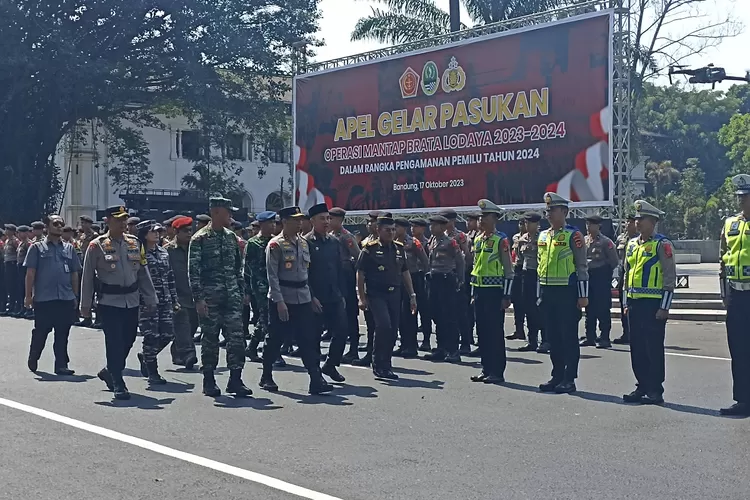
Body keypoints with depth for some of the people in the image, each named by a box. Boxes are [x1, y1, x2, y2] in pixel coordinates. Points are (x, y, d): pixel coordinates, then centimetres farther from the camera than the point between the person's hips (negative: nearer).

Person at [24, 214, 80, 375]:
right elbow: (30, 273, 0)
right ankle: (33, 359, 28)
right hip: (43, 298, -3)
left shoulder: (69, 248, 12)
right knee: (40, 332, 6)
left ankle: (61, 365, 11)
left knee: (62, 334, 4)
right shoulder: (37, 248, 2)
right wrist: (28, 295, -5)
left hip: (66, 298, 3)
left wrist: (75, 296, 12)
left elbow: (74, 274, 14)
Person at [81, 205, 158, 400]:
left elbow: (143, 273, 11)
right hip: (109, 302, -5)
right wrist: (85, 305, -2)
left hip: (132, 301, 5)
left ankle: (109, 372, 35)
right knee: (115, 343, -6)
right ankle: (118, 385, 3)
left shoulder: (134, 243, 7)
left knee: (128, 340, 11)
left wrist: (150, 300, 9)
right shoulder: (97, 246, -5)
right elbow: (88, 277, -2)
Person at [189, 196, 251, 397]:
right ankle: (209, 381, 15)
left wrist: (242, 293, 13)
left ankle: (235, 379, 5)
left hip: (232, 297, 5)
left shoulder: (231, 237, 13)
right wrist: (199, 298, -14)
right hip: (210, 298, -4)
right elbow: (193, 271, -8)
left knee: (237, 337, -3)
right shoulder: (200, 239, -5)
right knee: (210, 339, 4)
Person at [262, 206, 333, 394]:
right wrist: (279, 301, -18)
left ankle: (316, 380, -4)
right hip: (281, 299, -5)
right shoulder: (275, 245, -8)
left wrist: (310, 295, 14)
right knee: (274, 340, 5)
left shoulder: (303, 243, 12)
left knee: (309, 339, -2)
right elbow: (272, 275, -12)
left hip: (303, 299, 6)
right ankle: (266, 377, 21)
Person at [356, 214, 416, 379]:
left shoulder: (399, 248, 12)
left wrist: (412, 295, 13)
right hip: (376, 294, -6)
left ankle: (385, 366, 16)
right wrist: (362, 298, -9)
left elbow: (405, 273, 17)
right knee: (384, 326, -19)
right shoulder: (370, 248, -5)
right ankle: (379, 366, -8)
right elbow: (360, 274, -5)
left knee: (393, 331, 4)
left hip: (395, 294, 6)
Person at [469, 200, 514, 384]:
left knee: (495, 332, -3)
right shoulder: (477, 239, 13)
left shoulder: (501, 240, -8)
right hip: (480, 292, 7)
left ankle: (498, 372, 2)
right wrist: (473, 293, 17)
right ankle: (486, 369, 17)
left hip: (494, 292, -7)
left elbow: (508, 270, -10)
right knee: (482, 331, 9)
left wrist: (506, 296, -13)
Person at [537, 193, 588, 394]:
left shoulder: (573, 235, -7)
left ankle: (569, 379, 4)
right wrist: (540, 294, 17)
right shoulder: (543, 236, 13)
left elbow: (582, 267, -8)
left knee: (569, 337, -1)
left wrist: (583, 295, -12)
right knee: (553, 337, 10)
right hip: (548, 293, 7)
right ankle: (557, 376, 18)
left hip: (567, 293, -7)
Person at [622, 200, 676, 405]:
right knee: (637, 348, 10)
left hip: (653, 304, -7)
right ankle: (642, 387, 19)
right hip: (635, 304, 7)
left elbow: (670, 277, -11)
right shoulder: (632, 244, 13)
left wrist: (664, 307, -15)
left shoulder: (662, 244, -8)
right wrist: (627, 302, 17)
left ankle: (655, 391, 3)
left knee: (654, 348, -3)